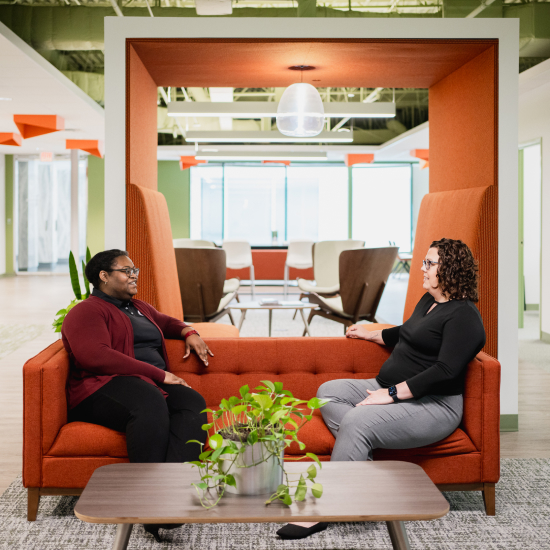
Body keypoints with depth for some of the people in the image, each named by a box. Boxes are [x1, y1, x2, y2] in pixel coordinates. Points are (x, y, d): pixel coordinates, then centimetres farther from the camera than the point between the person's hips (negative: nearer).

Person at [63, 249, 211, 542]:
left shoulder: (140, 308, 30)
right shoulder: (87, 311, 3)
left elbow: (166, 322, 51)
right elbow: (95, 356, -14)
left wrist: (189, 332, 24)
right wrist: (159, 374, -15)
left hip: (153, 385, 7)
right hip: (104, 388, -7)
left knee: (192, 402, -28)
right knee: (150, 402, -40)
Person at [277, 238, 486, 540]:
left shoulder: (463, 315, -15)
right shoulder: (428, 301, 16)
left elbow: (445, 371, -25)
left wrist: (392, 393, -26)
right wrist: (371, 334, 41)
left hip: (433, 405, -11)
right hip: (391, 389, 11)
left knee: (358, 420, -32)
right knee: (328, 392, -4)